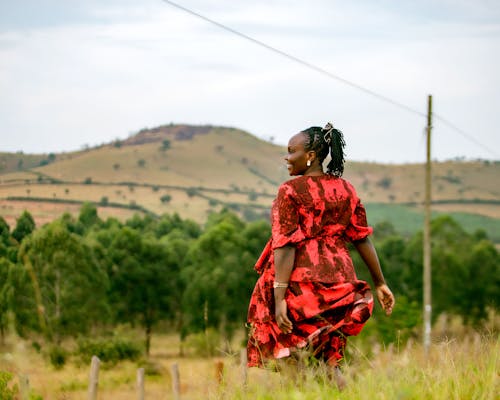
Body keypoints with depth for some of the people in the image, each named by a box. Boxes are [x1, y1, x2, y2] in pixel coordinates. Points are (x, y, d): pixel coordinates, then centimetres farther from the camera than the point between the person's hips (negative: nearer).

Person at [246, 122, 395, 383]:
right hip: (340, 281, 5)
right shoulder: (345, 189, 8)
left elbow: (286, 245, -15)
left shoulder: (290, 191, -8)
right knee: (329, 356, 12)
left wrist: (279, 298, -18)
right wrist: (380, 283, 17)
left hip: (300, 283, -5)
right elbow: (362, 239, 10)